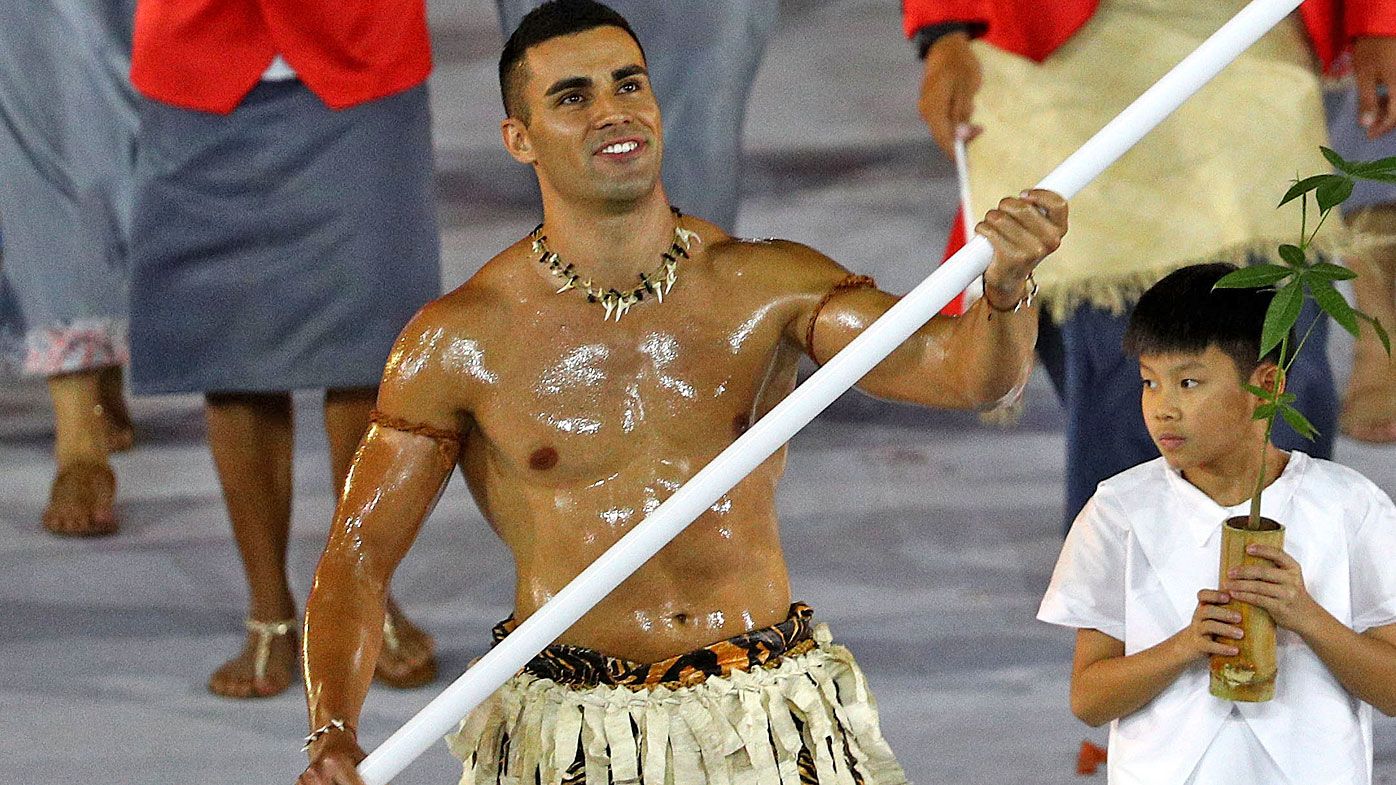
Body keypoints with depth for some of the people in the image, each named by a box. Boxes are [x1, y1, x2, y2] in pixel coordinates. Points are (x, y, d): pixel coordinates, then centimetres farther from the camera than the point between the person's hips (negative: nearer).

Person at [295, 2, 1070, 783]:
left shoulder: (768, 286, -1)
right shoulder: (461, 343, -4)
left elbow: (960, 367, -14)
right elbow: (358, 557, -2)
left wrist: (1006, 289, -38)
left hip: (777, 715, 2)